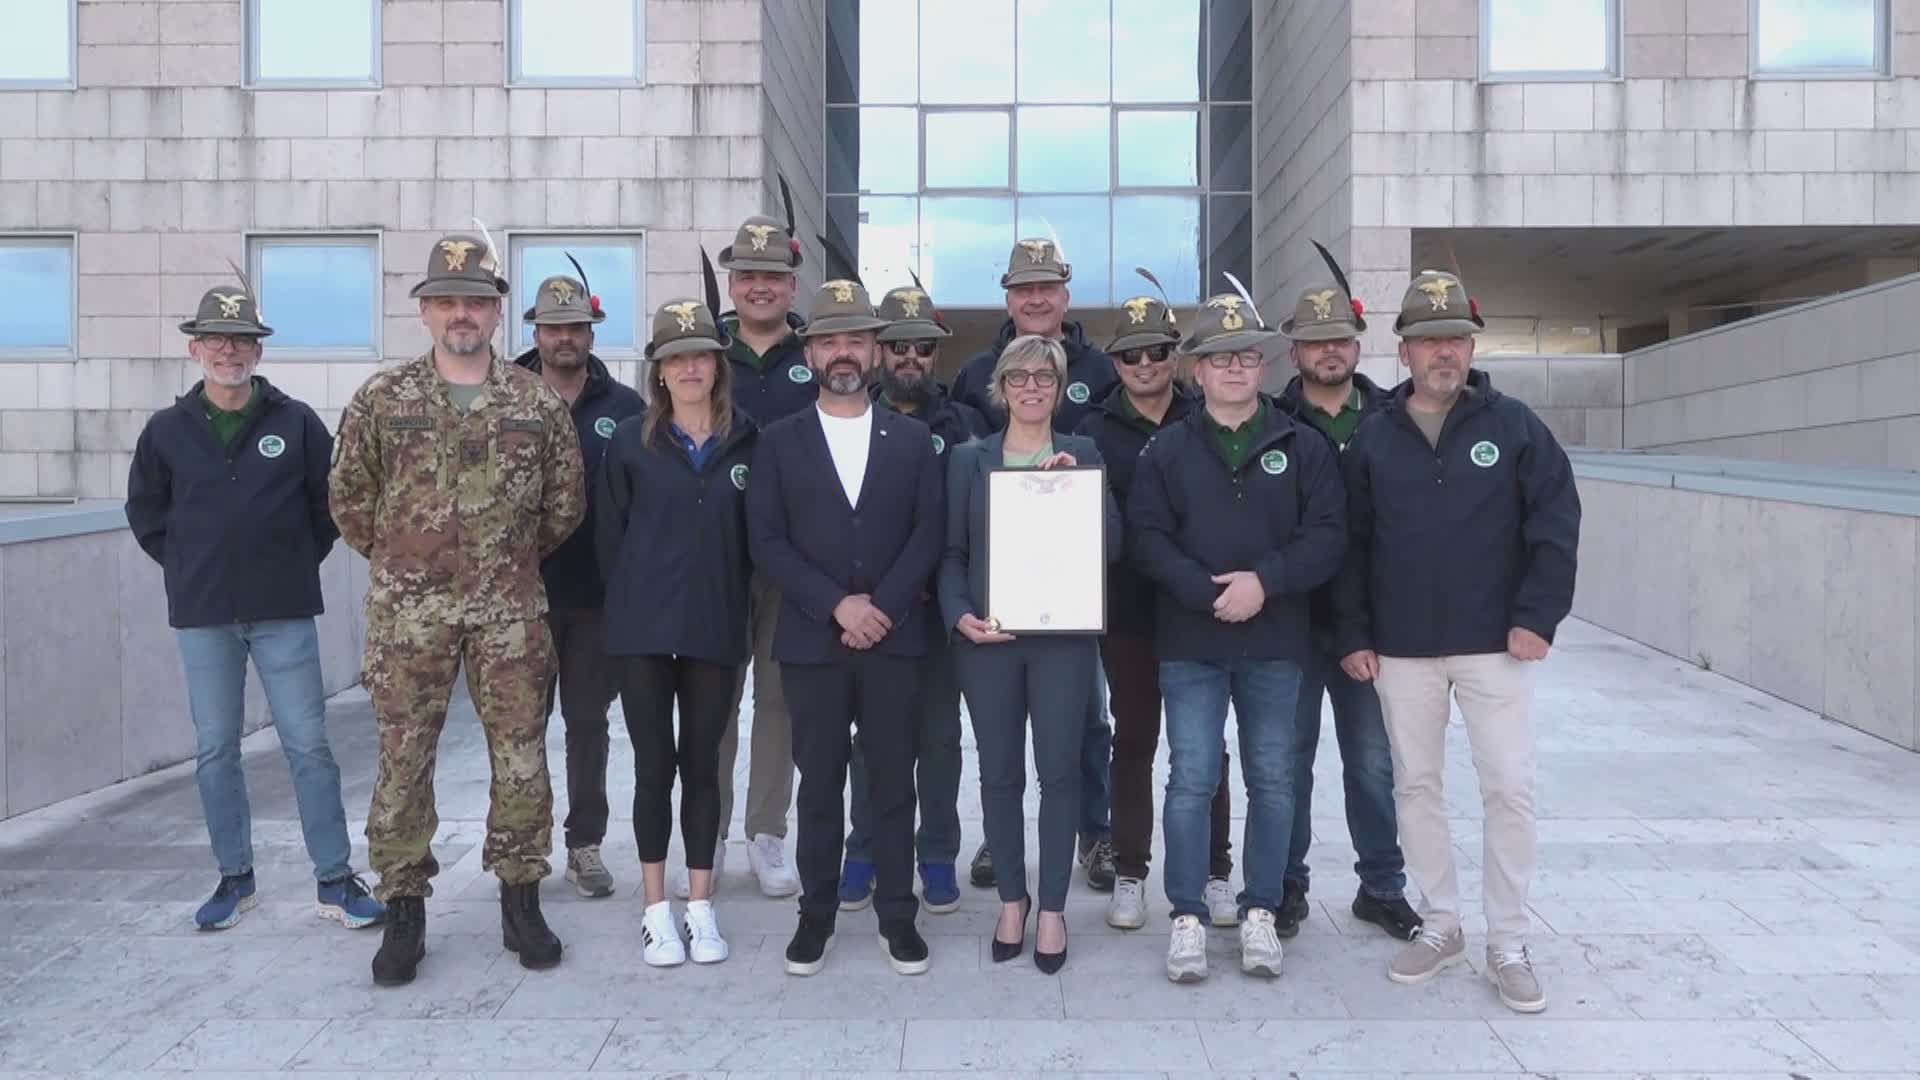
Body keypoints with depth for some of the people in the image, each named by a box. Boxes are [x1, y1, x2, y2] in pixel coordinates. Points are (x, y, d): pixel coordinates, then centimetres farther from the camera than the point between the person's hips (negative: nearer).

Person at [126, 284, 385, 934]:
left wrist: (301, 561, 3)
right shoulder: (167, 430, 4)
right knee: (215, 751, 9)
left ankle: (336, 881, 7)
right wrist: (187, 568, 8)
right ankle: (235, 878, 23)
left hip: (283, 612, -2)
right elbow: (146, 514, 15)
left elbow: (332, 501, 7)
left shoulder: (295, 422, -1)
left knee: (308, 745, 0)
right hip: (202, 617, 2)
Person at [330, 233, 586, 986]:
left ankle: (521, 903, 19)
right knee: (403, 759, 4)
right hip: (408, 610, 0)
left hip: (511, 610, 1)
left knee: (520, 755, 5)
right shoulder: (382, 399, 1)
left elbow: (566, 501, 10)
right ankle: (404, 914, 17)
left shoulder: (538, 403, 3)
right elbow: (349, 497, 9)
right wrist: (398, 559, 10)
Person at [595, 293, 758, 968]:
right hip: (643, 629, 0)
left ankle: (701, 907, 18)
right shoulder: (631, 442, 2)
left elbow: (755, 537, 6)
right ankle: (656, 909, 15)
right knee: (654, 766, 4)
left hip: (716, 628, 1)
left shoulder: (745, 442, 3)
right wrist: (634, 600, 3)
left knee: (702, 765, 8)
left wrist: (729, 602, 3)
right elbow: (609, 534, 4)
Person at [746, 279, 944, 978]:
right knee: (819, 785, 7)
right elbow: (767, 542, -2)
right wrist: (837, 606, -13)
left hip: (894, 637, 1)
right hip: (812, 640, 0)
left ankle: (897, 917, 17)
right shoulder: (779, 441, 5)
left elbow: (928, 534, 1)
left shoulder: (911, 438, 8)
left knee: (893, 784, 6)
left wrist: (880, 606, -11)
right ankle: (816, 916, 19)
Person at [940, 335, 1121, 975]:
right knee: (999, 773, 7)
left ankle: (1052, 909, 15)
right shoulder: (969, 460, 8)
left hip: (1064, 635, 0)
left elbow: (1111, 546, 0)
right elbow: (952, 551, 5)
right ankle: (1011, 899, 24)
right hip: (987, 637, 1)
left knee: (1059, 771, 1)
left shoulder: (1082, 454, 7)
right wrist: (959, 613, -10)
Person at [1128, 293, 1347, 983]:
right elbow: (1146, 538, -4)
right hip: (1190, 642, -1)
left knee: (1272, 781, 8)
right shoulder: (1167, 450, 4)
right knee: (1191, 781, 0)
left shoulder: (1303, 447, 4)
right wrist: (1207, 593, -16)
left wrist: (1265, 580, -16)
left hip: (1274, 642, 1)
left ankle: (1260, 912, 22)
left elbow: (1327, 535, -2)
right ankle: (1188, 916, 12)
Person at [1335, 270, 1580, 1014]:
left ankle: (1508, 945, 14)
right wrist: (1353, 635, -1)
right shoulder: (1372, 438, 3)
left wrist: (1537, 616, -10)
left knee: (1509, 790, 0)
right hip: (1400, 649, 2)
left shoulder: (1512, 425, -1)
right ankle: (1440, 926, 26)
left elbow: (1555, 523, -3)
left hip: (1493, 644, -2)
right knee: (1415, 786, 10)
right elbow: (1350, 543, 4)